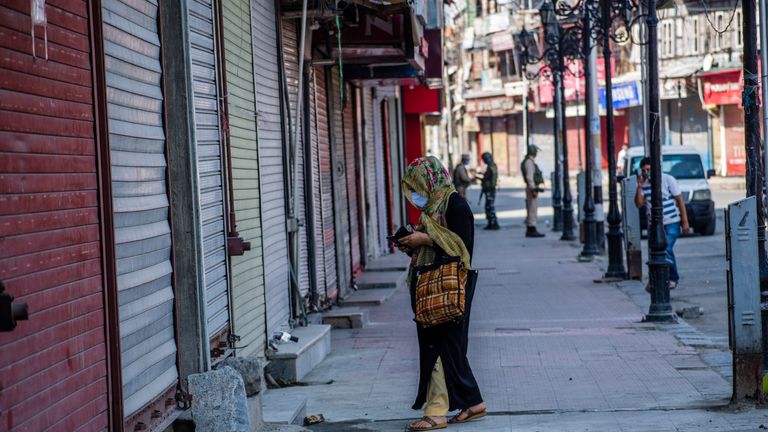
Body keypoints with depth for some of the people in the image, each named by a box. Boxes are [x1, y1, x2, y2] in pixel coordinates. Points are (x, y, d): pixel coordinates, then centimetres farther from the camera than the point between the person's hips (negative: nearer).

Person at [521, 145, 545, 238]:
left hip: (533, 187, 11)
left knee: (531, 211, 12)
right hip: (532, 188, -11)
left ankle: (529, 230, 15)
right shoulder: (529, 162, -14)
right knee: (532, 210, -9)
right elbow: (529, 177, -22)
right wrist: (533, 189, -25)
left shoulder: (530, 161, 17)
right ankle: (532, 230, -10)